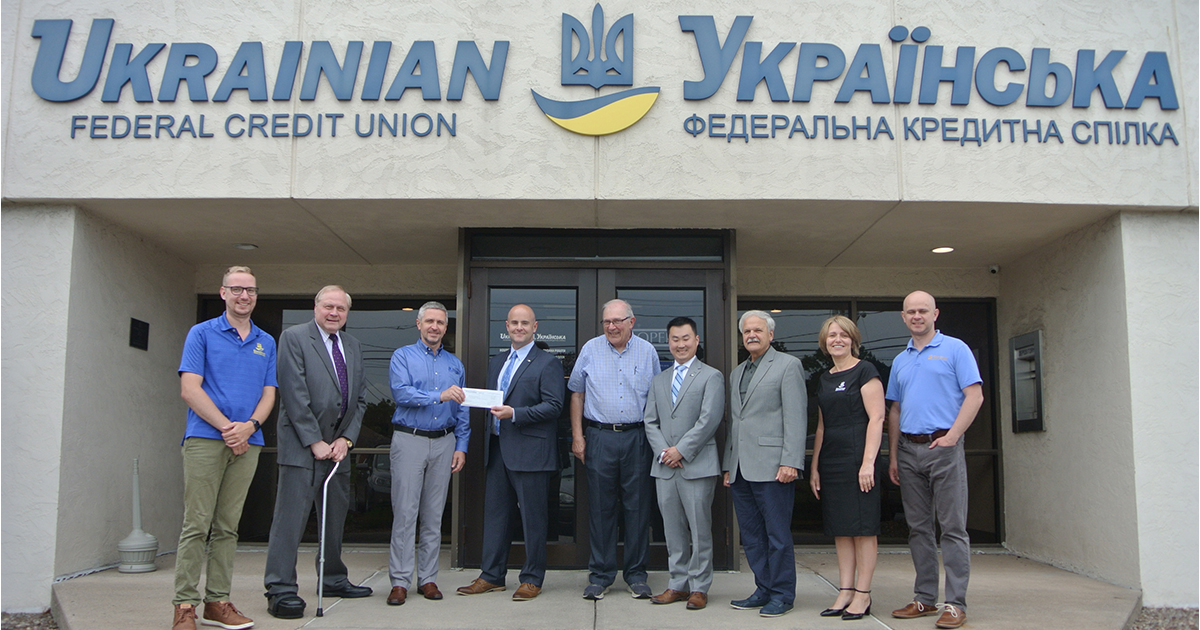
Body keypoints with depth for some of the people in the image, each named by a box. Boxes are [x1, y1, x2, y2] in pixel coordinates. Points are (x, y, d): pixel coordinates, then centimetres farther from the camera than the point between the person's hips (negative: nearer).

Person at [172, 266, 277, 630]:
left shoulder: (267, 342, 16)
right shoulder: (202, 333, 4)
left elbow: (269, 393, 11)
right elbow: (190, 389, -4)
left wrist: (250, 426, -8)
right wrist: (226, 427, -11)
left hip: (247, 444, 4)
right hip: (205, 438, -4)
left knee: (227, 527, 7)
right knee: (196, 524, -5)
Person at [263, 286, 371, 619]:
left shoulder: (353, 346, 15)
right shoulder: (293, 337, -4)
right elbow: (294, 395, -12)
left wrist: (346, 439, 0)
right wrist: (315, 442, -14)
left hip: (338, 445, 7)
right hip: (302, 446, -6)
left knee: (335, 516, 12)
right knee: (291, 516, -7)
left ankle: (334, 579, 25)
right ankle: (280, 590, -1)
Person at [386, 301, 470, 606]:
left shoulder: (454, 364, 15)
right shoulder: (403, 356, 3)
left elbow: (461, 410, 15)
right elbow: (401, 393, -14)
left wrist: (461, 447, 6)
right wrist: (439, 396, -23)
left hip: (443, 442, 4)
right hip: (409, 440, -4)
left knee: (434, 515, 6)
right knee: (405, 512, -5)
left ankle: (428, 578, 13)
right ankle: (400, 580, 1)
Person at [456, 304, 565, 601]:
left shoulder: (548, 363, -4)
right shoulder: (496, 362, 18)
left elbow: (554, 406, -12)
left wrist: (515, 414, -20)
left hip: (529, 451, -7)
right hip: (497, 449, 7)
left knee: (533, 517, 1)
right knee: (494, 513, 12)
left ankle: (532, 579, 12)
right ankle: (492, 576, 21)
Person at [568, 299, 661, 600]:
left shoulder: (647, 352, 6)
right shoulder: (590, 350, 4)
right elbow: (577, 394, 8)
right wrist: (577, 436, 2)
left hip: (637, 437, 0)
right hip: (599, 437, 0)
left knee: (638, 507, 4)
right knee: (600, 508, 4)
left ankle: (636, 575, 15)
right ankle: (600, 575, 14)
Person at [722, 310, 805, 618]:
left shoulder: (788, 365, 0)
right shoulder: (737, 373, 22)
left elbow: (796, 417, -8)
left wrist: (790, 462, -16)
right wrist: (728, 465, 16)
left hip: (771, 466, -7)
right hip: (741, 469, 7)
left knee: (778, 534, -2)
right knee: (751, 535, 10)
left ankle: (782, 595, 9)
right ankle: (764, 589, 20)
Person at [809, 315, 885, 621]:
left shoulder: (865, 371, -4)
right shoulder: (824, 380, 17)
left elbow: (876, 418, -11)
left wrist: (868, 462, -18)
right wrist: (814, 467, 14)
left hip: (857, 459, -7)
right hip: (831, 463, 7)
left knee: (863, 528, -3)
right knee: (840, 530, 8)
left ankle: (863, 595, 4)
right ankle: (845, 592, 13)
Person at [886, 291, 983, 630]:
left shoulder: (955, 349, 1)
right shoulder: (900, 360, 17)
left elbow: (974, 396, -6)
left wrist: (951, 436, -15)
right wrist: (893, 456, 11)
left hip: (943, 447, -5)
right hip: (909, 450, 6)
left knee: (953, 527, -4)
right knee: (918, 527, 9)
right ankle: (924, 598, 17)